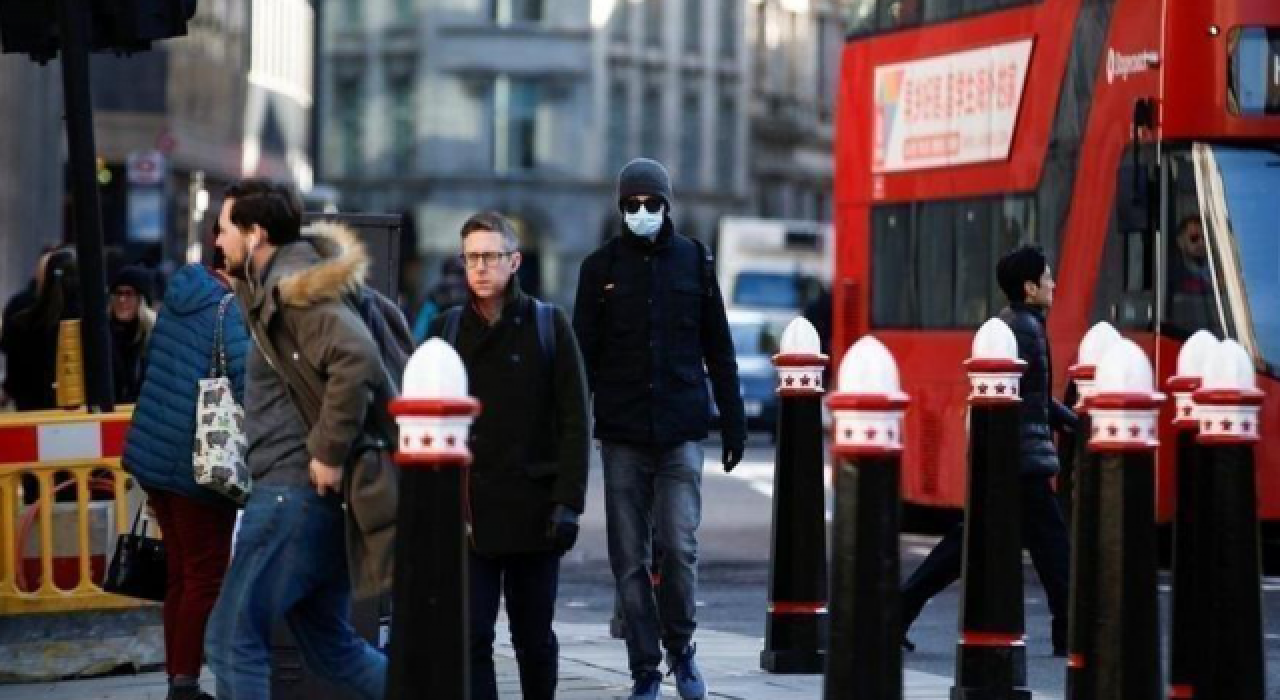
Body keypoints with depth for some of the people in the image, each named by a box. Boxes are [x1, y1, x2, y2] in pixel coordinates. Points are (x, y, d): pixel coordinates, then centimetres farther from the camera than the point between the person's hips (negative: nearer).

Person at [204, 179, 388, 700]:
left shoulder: (293, 287, -13)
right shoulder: (273, 290, 18)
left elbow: (357, 359, -27)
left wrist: (329, 452, -22)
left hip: (295, 487, -10)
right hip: (310, 495, 10)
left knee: (232, 638, -5)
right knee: (330, 644, 15)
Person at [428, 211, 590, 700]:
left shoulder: (548, 326, 1)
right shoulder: (446, 330, 7)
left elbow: (574, 422, -2)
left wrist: (569, 502, -9)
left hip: (533, 509, -1)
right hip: (467, 510, 1)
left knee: (534, 637, 9)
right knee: (471, 637, -5)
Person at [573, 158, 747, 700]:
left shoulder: (694, 261, 6)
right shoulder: (601, 267, 5)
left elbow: (719, 351, 10)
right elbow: (584, 356, 5)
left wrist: (733, 425, 7)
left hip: (681, 431, -1)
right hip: (622, 435, 1)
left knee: (679, 545, -10)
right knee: (629, 558, 2)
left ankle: (680, 646, 13)